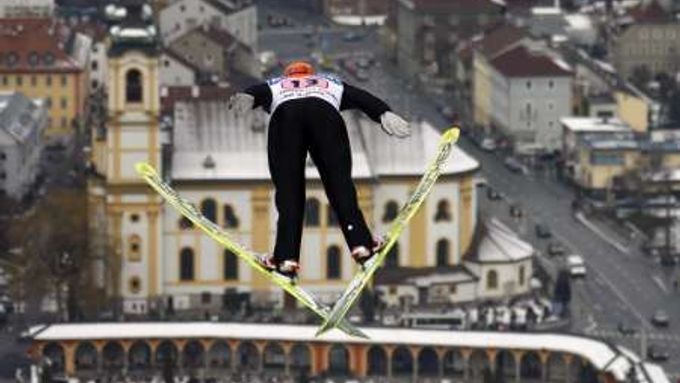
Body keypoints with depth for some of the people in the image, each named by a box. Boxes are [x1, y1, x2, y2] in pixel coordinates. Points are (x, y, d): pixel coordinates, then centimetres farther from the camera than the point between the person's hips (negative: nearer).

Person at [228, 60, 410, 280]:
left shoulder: (274, 86, 41)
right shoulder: (331, 84, 43)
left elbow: (257, 92, 18)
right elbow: (361, 98, 26)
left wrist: (245, 98, -4)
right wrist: (384, 114, 11)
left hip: (285, 115, 0)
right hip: (325, 113, 0)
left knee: (288, 189, -1)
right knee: (339, 182, 2)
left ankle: (286, 257, -13)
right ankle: (360, 243, -14)